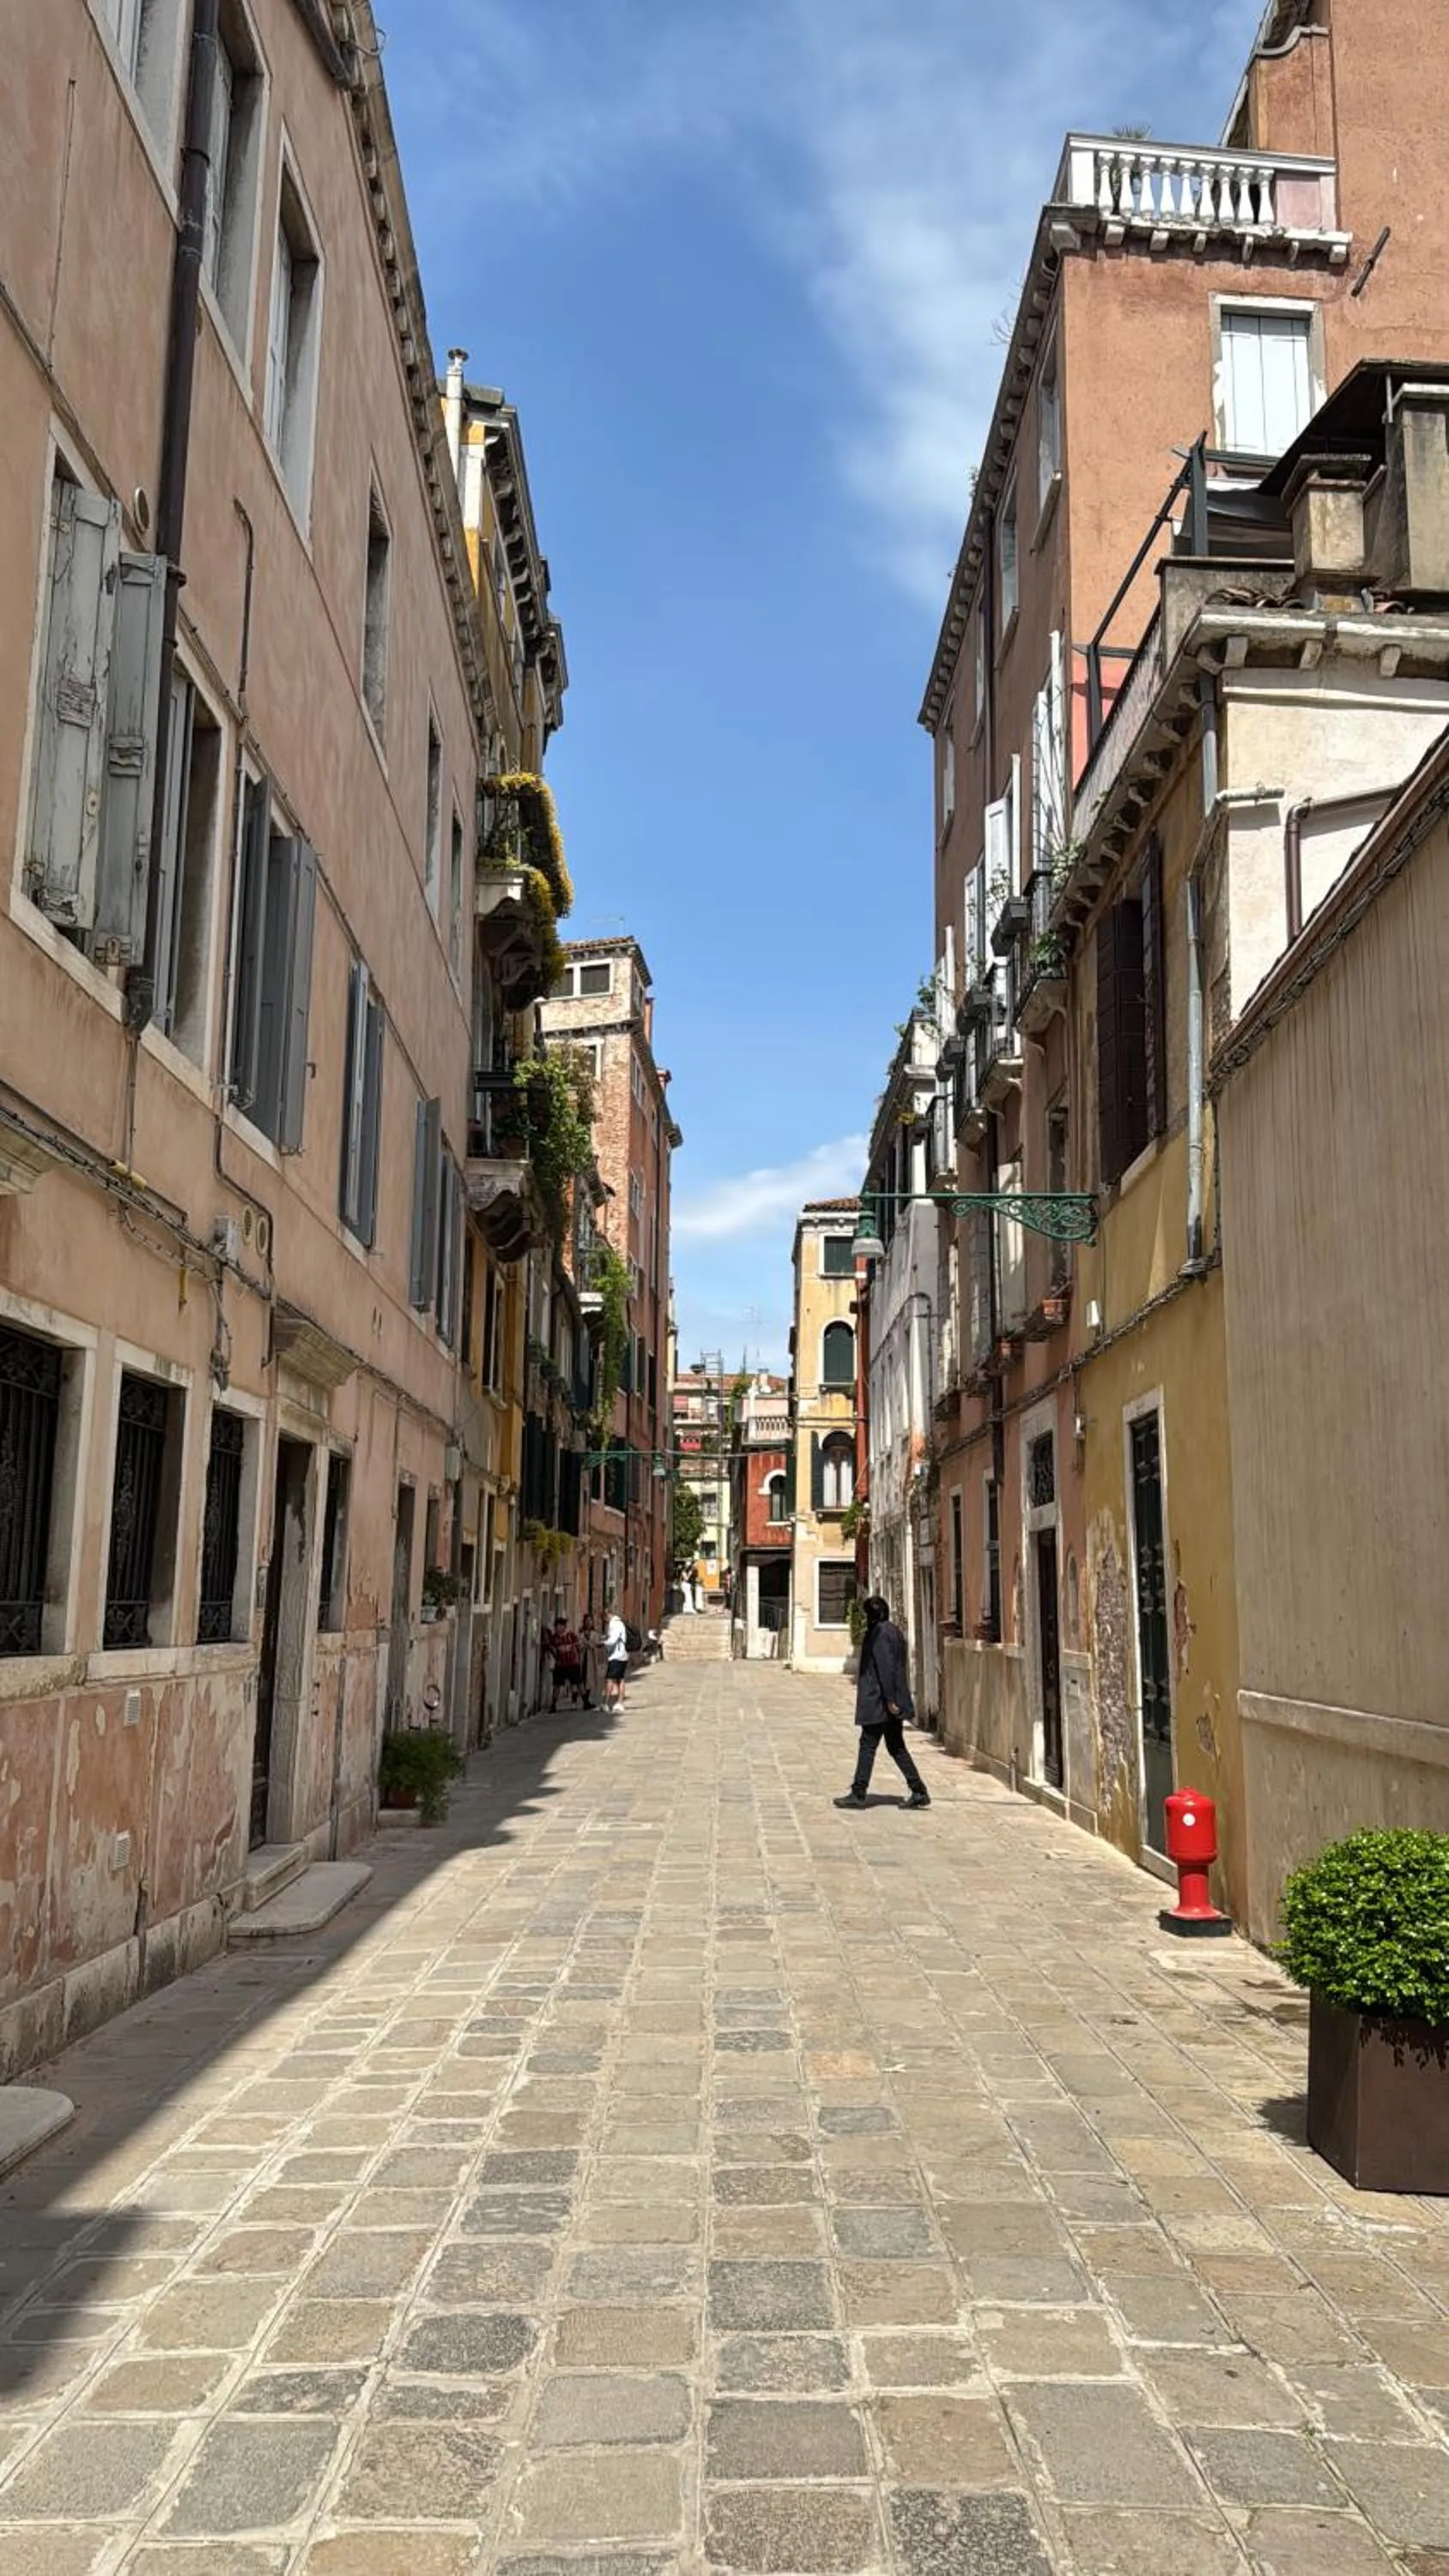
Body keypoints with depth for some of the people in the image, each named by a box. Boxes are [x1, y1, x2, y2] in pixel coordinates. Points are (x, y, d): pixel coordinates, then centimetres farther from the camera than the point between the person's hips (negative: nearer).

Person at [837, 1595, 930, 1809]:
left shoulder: (880, 1633, -15)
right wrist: (893, 1699, 21)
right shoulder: (893, 1630, 13)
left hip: (879, 1701, -9)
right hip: (894, 1701, 9)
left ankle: (858, 1793, 4)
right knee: (896, 1746, 12)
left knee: (868, 1745, -1)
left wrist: (889, 1699, -21)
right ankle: (919, 1791, 9)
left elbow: (885, 1667, -20)